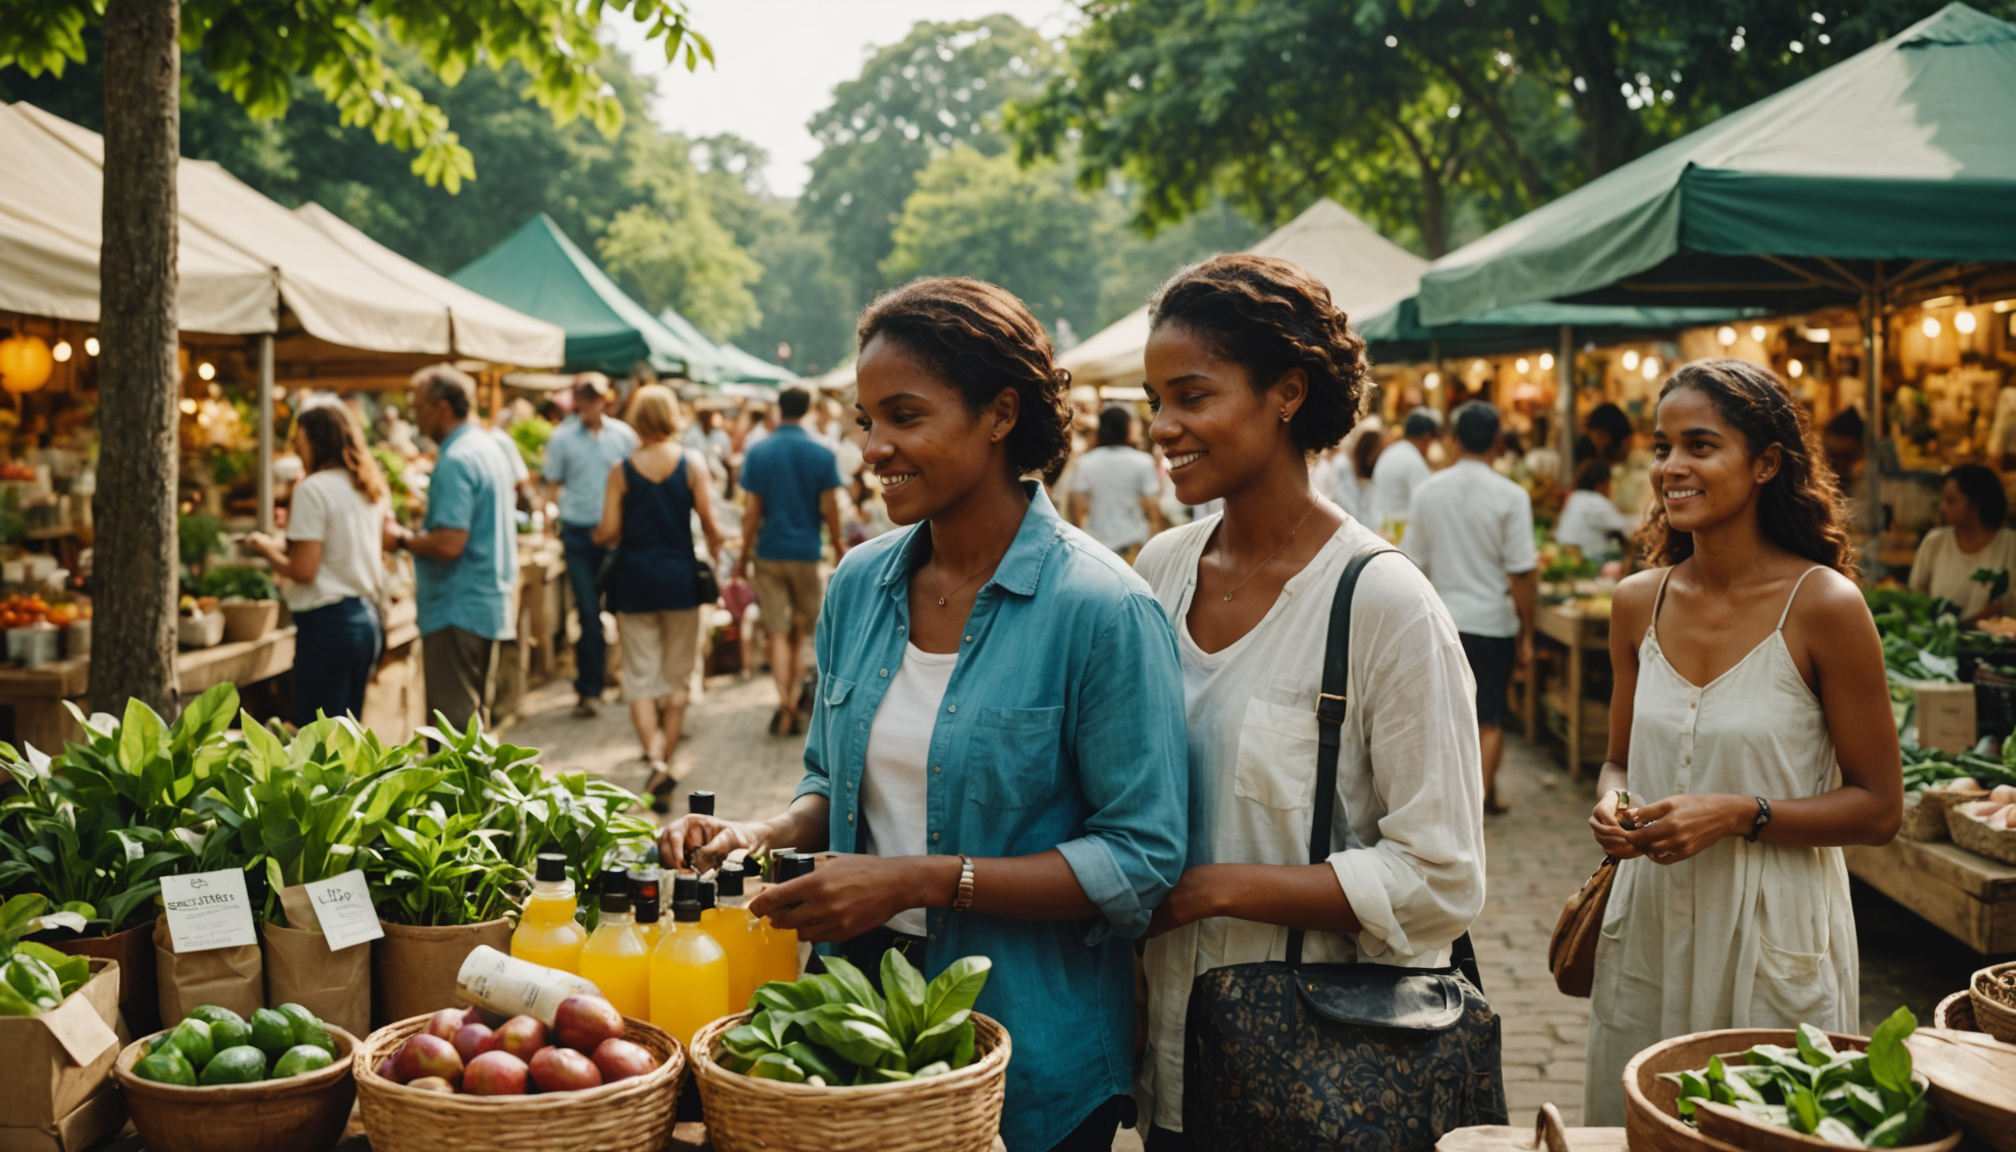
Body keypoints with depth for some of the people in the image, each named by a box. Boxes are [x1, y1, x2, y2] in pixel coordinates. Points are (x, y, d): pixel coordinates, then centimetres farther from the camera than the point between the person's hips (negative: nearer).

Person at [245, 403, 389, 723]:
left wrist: (268, 549, 2)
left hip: (328, 622, -8)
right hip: (368, 618, 8)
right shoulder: (372, 490, 11)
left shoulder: (313, 489, -11)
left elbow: (303, 570, -15)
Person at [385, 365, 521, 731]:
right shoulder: (491, 449, 13)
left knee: (451, 725, -5)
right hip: (492, 604, 10)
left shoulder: (455, 461, -18)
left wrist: (402, 538, -9)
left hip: (457, 610, -10)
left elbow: (449, 544, -25)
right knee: (475, 714, 17)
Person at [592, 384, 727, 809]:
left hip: (635, 579, 0)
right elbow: (710, 524, -5)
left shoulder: (622, 470, -3)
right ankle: (666, 762, 15)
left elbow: (609, 532, -6)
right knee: (677, 676, 12)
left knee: (640, 676, 3)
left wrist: (595, 537, 17)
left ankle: (655, 760, -15)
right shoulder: (692, 462, -4)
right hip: (680, 576, 0)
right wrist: (716, 552, 15)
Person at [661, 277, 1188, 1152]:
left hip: (1031, 1049, -5)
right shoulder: (860, 584, 3)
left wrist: (921, 880, -23)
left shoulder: (1100, 609, -17)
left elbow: (1141, 860, -18)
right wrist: (763, 838, -8)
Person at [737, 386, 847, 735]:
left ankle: (784, 703, -13)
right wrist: (839, 545, 11)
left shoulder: (758, 453, -3)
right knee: (800, 632, 13)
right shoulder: (822, 454, -3)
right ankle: (793, 700, 8)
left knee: (778, 632, 1)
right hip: (806, 551, 0)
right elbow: (830, 507, -4)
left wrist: (744, 554, 4)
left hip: (770, 551, 0)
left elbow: (751, 510, -4)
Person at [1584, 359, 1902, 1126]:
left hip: (1773, 930, -4)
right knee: (1630, 1124, 15)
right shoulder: (1639, 603, 2)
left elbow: (1878, 809, -8)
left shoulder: (1824, 606, -12)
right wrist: (1611, 805, -7)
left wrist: (1738, 815, -20)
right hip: (1648, 925, 5)